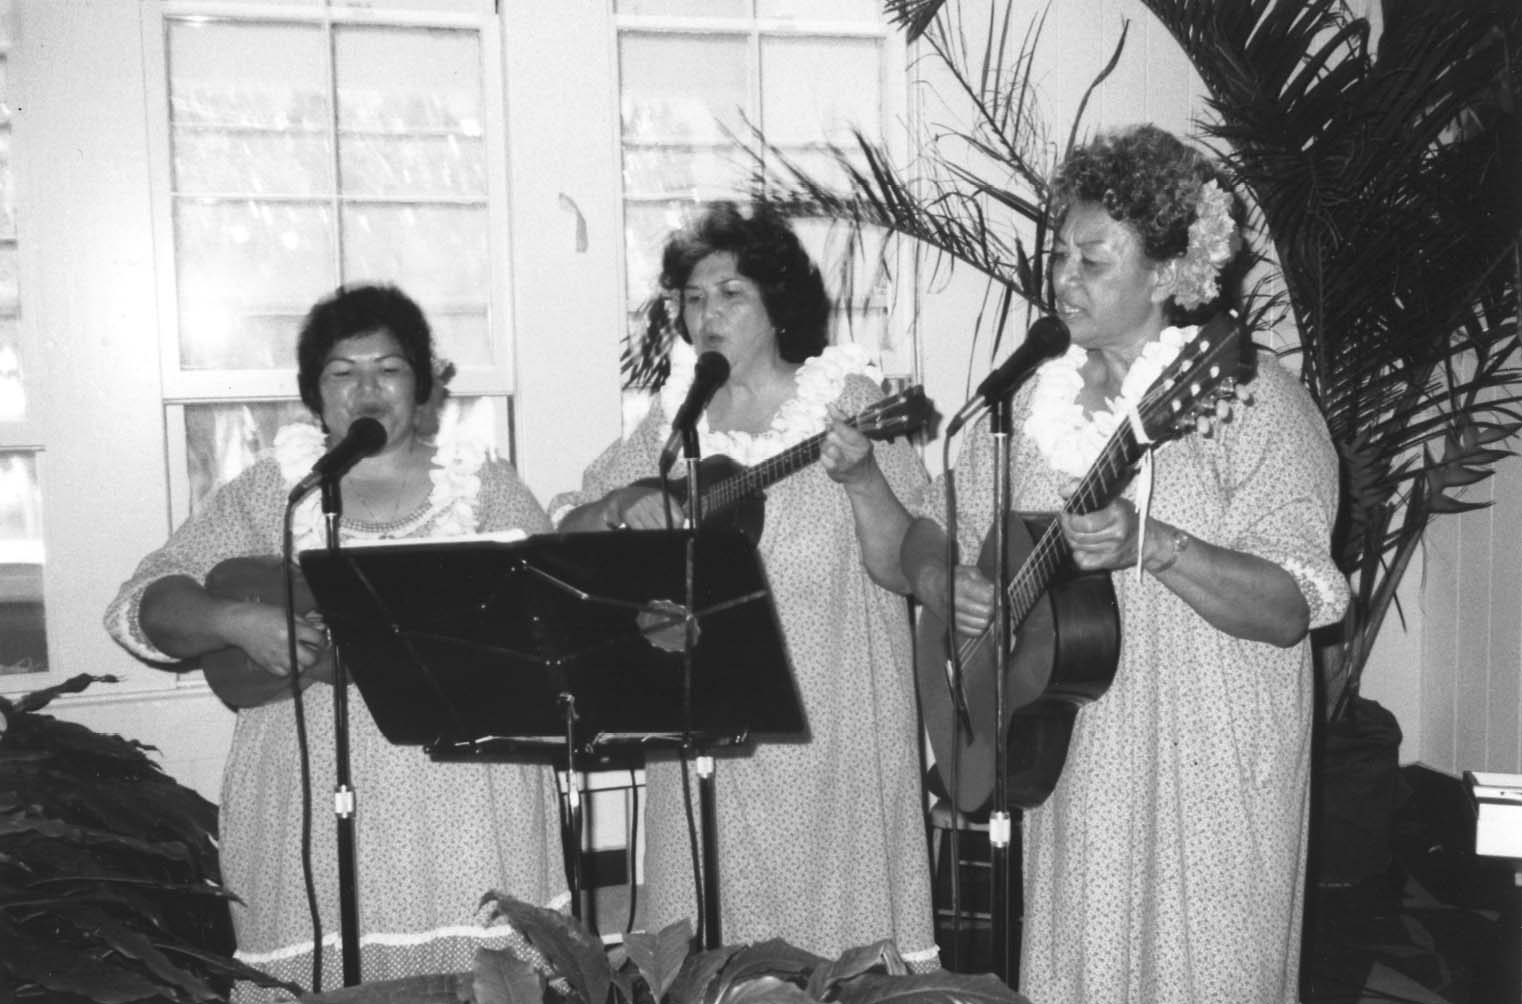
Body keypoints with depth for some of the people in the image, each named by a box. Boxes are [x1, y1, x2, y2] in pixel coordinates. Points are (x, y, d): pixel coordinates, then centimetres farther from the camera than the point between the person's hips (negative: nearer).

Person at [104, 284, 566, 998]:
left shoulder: (483, 482, 6)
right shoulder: (271, 490, 5)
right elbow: (140, 605, 1)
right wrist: (238, 621, -17)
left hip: (468, 800, 0)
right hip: (315, 800, 0)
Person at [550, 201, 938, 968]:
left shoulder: (848, 405, -4)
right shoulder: (674, 420, 6)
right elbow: (565, 528, 9)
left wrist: (862, 479, -26)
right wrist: (620, 506, -11)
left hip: (832, 732, -3)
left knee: (840, 946, 6)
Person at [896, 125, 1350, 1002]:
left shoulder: (1252, 398, -10)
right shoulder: (1033, 396, 6)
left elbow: (1293, 607, -17)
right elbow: (933, 527, 12)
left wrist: (1151, 545, -31)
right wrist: (943, 581, -10)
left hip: (1203, 779, -5)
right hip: (1064, 758, 5)